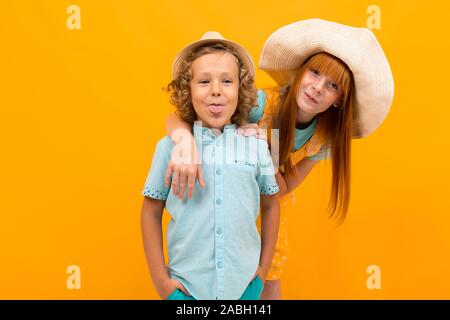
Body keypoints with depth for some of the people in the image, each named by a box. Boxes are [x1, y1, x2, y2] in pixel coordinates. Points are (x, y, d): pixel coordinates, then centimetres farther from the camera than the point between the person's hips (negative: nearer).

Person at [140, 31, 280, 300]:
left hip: (243, 285, 1)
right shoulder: (170, 146, -8)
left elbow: (270, 206, 7)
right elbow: (151, 211, 0)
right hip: (186, 286, -1)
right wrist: (160, 278, 0)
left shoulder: (257, 146, -5)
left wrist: (264, 269, 7)